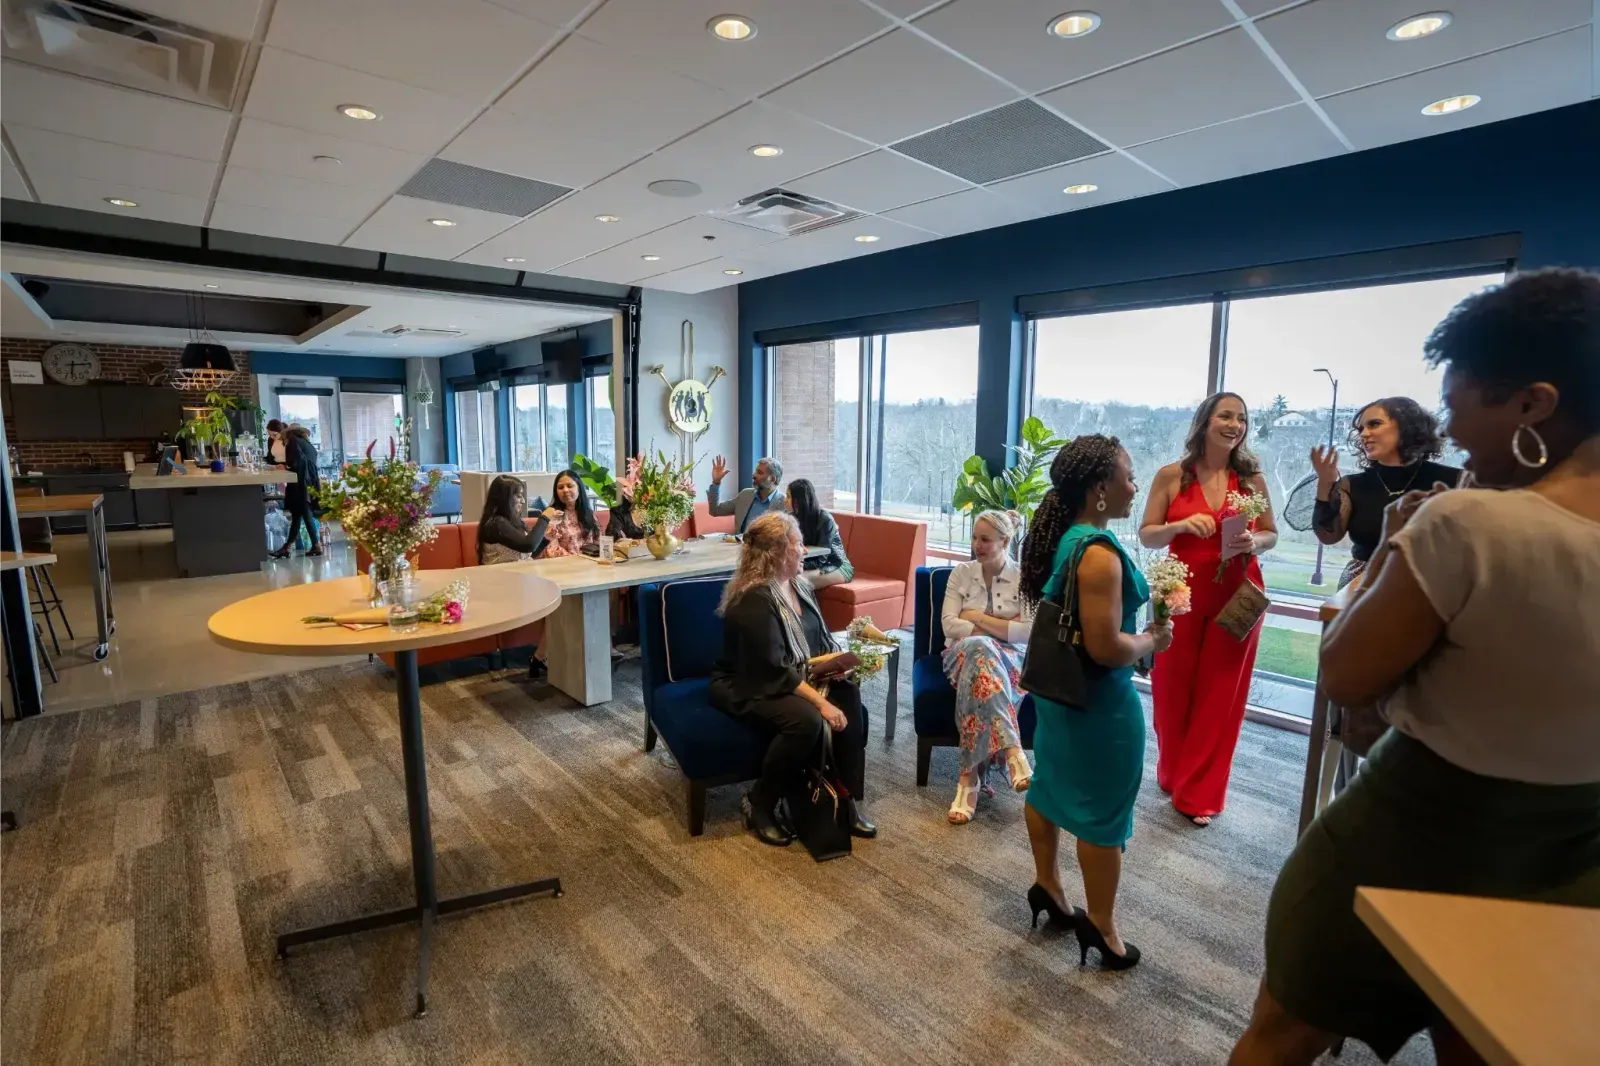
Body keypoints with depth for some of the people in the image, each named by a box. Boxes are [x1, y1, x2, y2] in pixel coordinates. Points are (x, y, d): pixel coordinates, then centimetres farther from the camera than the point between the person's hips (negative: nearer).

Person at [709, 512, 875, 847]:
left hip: (795, 680, 8)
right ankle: (759, 805, -10)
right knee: (807, 719, -33)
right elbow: (775, 670, -27)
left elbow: (821, 639, 12)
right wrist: (820, 701, -30)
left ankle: (848, 800, -7)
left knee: (849, 693, -17)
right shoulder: (754, 599, -23)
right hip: (746, 687, -8)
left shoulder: (798, 586, 5)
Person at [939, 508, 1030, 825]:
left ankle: (971, 775, -40)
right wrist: (997, 630, -11)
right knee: (980, 649, -40)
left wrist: (977, 618, -9)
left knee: (978, 674, -40)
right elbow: (949, 625, -3)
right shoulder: (961, 573, 8)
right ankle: (1012, 750, -48)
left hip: (1008, 659, 0)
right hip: (963, 652, 1)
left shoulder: (1023, 579, 2)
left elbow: (1027, 633, -10)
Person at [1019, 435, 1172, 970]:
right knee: (1103, 810, 8)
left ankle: (1046, 885, 40)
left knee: (1051, 783, 21)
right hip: (1098, 697, -9)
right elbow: (1106, 647, -28)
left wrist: (1137, 627, 13)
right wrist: (1154, 640, -11)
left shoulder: (1063, 536, 2)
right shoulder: (1098, 551, -27)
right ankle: (1101, 924, 27)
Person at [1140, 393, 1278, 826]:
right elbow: (1146, 535, -2)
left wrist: (1253, 542, -12)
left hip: (1237, 596, 2)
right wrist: (1182, 525, -21)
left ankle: (1200, 792, 20)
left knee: (1220, 693, 6)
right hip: (1181, 594, -1)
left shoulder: (1252, 478, 3)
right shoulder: (1171, 475, -3)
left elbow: (1271, 534, 10)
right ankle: (1174, 775, 30)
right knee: (1174, 689, 7)